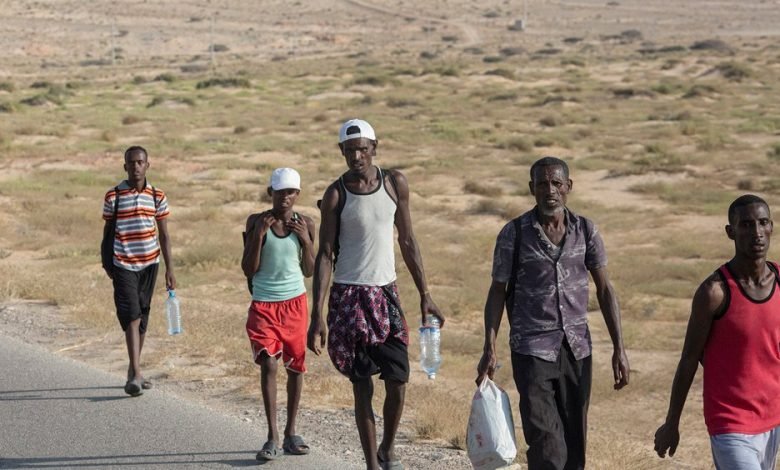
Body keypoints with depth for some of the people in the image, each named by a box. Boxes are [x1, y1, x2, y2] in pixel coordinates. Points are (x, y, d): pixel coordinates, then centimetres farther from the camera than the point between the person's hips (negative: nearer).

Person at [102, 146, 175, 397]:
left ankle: (134, 371, 24)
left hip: (149, 264, 3)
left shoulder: (157, 196, 3)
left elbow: (164, 235, 6)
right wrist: (106, 262, 10)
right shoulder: (113, 196, -4)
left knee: (142, 320, 12)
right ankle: (136, 374, -18)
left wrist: (170, 269, 3)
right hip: (123, 265, -3)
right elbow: (107, 231, 6)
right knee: (132, 318, -13)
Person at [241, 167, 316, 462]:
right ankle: (272, 437, -11)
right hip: (263, 305, -2)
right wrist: (258, 235, -16)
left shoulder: (305, 225, 1)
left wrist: (306, 241, -10)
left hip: (295, 303, 2)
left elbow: (309, 272, 5)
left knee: (296, 366, 6)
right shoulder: (257, 222, -4)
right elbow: (249, 270, -5)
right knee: (268, 363, -14)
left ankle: (290, 433, 18)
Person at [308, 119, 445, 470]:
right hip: (348, 296, -2)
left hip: (386, 293, 2)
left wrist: (425, 296, 7)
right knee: (362, 388, 1)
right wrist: (316, 316, -10)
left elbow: (407, 242, 10)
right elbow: (325, 255, -5)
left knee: (398, 382, -6)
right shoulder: (336, 195, -5)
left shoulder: (395, 184, 4)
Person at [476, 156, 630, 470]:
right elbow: (497, 292, 1)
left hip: (577, 349, 3)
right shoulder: (515, 233, -4)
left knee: (574, 443, 8)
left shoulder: (585, 231, 3)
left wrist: (619, 349, 1)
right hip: (532, 350, -3)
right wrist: (489, 348, -7)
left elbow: (605, 290, 6)